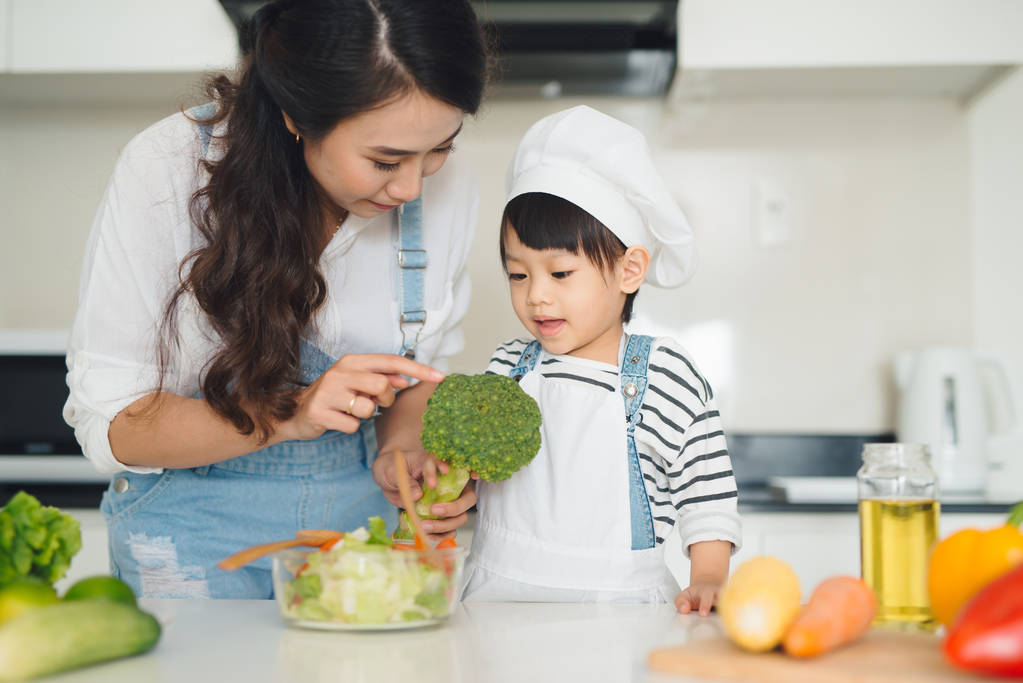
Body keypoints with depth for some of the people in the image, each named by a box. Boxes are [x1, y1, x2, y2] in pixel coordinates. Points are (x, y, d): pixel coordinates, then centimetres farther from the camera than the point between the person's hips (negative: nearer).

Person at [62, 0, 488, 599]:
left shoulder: (447, 188, -10)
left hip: (361, 522, 2)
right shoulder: (165, 172, -19)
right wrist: (288, 414, -29)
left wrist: (401, 448, -15)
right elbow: (109, 424, -15)